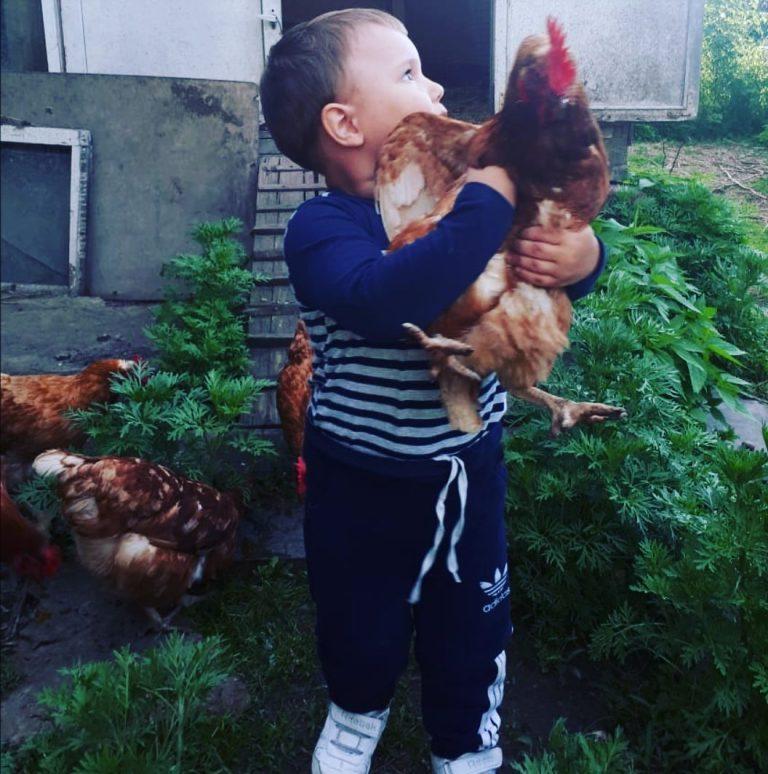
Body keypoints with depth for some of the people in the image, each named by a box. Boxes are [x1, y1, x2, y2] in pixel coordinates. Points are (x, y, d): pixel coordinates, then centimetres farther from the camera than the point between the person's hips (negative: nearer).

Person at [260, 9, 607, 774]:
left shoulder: (458, 196, -3)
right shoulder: (322, 227, -19)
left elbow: (557, 247, 3)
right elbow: (385, 299, -40)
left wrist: (583, 256, -20)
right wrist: (488, 201, -37)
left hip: (468, 470, 4)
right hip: (365, 486, -3)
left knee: (471, 627, 20)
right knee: (362, 627, 21)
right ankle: (358, 709, 58)